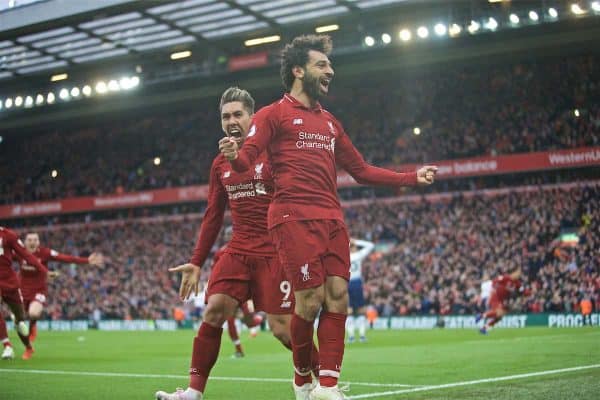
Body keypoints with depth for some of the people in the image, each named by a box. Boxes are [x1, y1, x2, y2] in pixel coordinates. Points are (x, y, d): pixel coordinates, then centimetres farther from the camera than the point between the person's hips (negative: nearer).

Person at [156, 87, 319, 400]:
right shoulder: (220, 164, 12)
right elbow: (213, 216, 18)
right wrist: (196, 262, 15)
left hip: (275, 253, -5)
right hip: (238, 251, 5)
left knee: (283, 328, -7)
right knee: (213, 311, -11)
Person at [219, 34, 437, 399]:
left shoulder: (330, 122, 25)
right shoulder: (274, 114, 4)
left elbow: (362, 170, 30)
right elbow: (246, 160, -8)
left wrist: (412, 177, 25)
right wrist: (234, 156, -33)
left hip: (332, 220, 7)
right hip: (295, 219, -7)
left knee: (337, 298, -4)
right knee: (311, 299, -11)